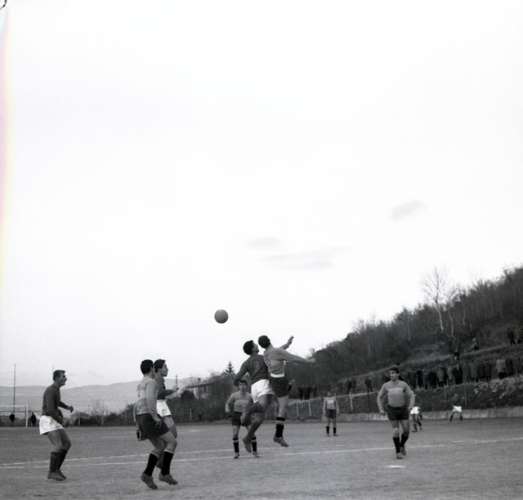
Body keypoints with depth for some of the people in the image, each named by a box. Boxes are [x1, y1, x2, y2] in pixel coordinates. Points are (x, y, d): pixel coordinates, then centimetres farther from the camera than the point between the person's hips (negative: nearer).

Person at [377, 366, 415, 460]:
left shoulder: (403, 384, -4)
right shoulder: (386, 385, -4)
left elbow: (411, 396, -3)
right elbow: (379, 397, 6)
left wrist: (411, 405, -21)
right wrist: (381, 409, -4)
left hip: (403, 409, 1)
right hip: (392, 409, -1)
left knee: (406, 430, -2)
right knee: (396, 430, -10)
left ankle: (402, 445, 28)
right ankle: (398, 452, 1)